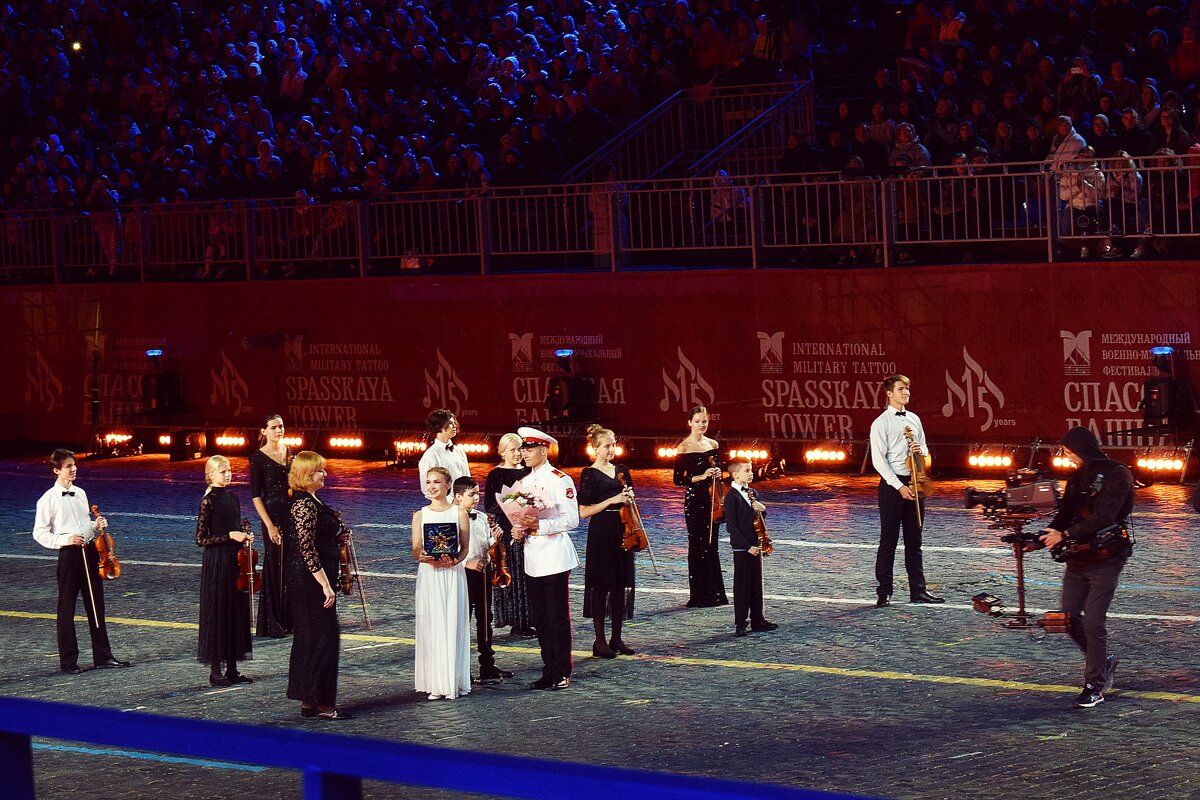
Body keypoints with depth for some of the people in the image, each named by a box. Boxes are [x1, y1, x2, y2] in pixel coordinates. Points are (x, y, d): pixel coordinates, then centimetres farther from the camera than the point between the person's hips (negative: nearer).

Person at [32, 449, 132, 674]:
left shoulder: (80, 493, 11)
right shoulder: (48, 499, -8)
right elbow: (39, 533, -8)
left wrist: (97, 526, 2)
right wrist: (64, 540, -20)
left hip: (89, 551, 6)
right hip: (69, 554, -6)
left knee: (96, 606, 10)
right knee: (66, 609, 1)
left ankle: (103, 656, 18)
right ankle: (68, 661, 9)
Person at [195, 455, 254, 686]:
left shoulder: (233, 498, 11)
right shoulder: (208, 501, -11)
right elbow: (200, 539, -12)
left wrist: (245, 537, 2)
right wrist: (230, 536, -18)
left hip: (235, 561, 7)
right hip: (216, 563, -7)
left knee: (237, 611, 9)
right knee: (217, 612, -2)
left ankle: (232, 669, 16)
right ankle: (215, 672, 4)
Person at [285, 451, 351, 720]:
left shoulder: (309, 501, 13)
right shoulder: (304, 504, -19)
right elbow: (307, 550, -23)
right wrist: (325, 585, -23)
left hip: (305, 580, 11)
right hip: (311, 580, -11)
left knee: (308, 637, 13)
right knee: (324, 636, -6)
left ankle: (308, 701, 19)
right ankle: (322, 703, -3)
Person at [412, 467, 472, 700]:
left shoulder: (460, 513, 4)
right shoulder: (420, 515, 8)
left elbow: (465, 548, 3)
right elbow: (415, 550, 4)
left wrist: (454, 560, -17)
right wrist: (422, 556, -18)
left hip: (452, 574, -1)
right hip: (428, 575, 1)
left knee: (453, 625, -1)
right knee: (431, 626, 1)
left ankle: (454, 682, 4)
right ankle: (435, 683, 5)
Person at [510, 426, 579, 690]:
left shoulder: (560, 480, -9)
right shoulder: (524, 482, 13)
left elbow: (571, 520, -15)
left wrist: (538, 525, -23)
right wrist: (517, 530, 0)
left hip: (555, 557, -7)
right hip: (533, 559, 7)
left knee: (558, 617, -3)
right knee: (540, 618, 10)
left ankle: (563, 673, 3)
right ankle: (549, 671, 16)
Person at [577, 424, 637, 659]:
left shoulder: (622, 471, 12)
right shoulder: (590, 474, -5)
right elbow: (584, 512, -9)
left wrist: (629, 498, -1)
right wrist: (611, 500, -17)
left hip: (622, 533, 6)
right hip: (601, 534, -6)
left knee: (621, 585, 6)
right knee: (601, 586, -4)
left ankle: (617, 639, 13)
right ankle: (600, 641, 1)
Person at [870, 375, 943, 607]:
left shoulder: (914, 419, 13)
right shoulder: (881, 423, -7)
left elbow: (924, 449, 23)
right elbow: (879, 460, -12)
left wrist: (920, 451, -3)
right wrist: (899, 486, -17)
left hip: (914, 483, 6)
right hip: (892, 484, -6)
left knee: (914, 540, 9)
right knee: (889, 541, -3)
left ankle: (918, 590, 12)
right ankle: (884, 593, 1)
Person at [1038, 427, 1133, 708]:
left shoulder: (1116, 474, -10)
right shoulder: (1077, 478, 15)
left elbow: (1104, 517, -20)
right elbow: (1064, 516, 12)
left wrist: (1065, 535, -24)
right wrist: (1041, 538, -6)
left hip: (1106, 557, -7)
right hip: (1078, 558, 7)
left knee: (1093, 622, -11)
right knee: (1070, 618, 3)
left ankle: (1095, 686, -2)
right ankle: (1103, 662, 26)